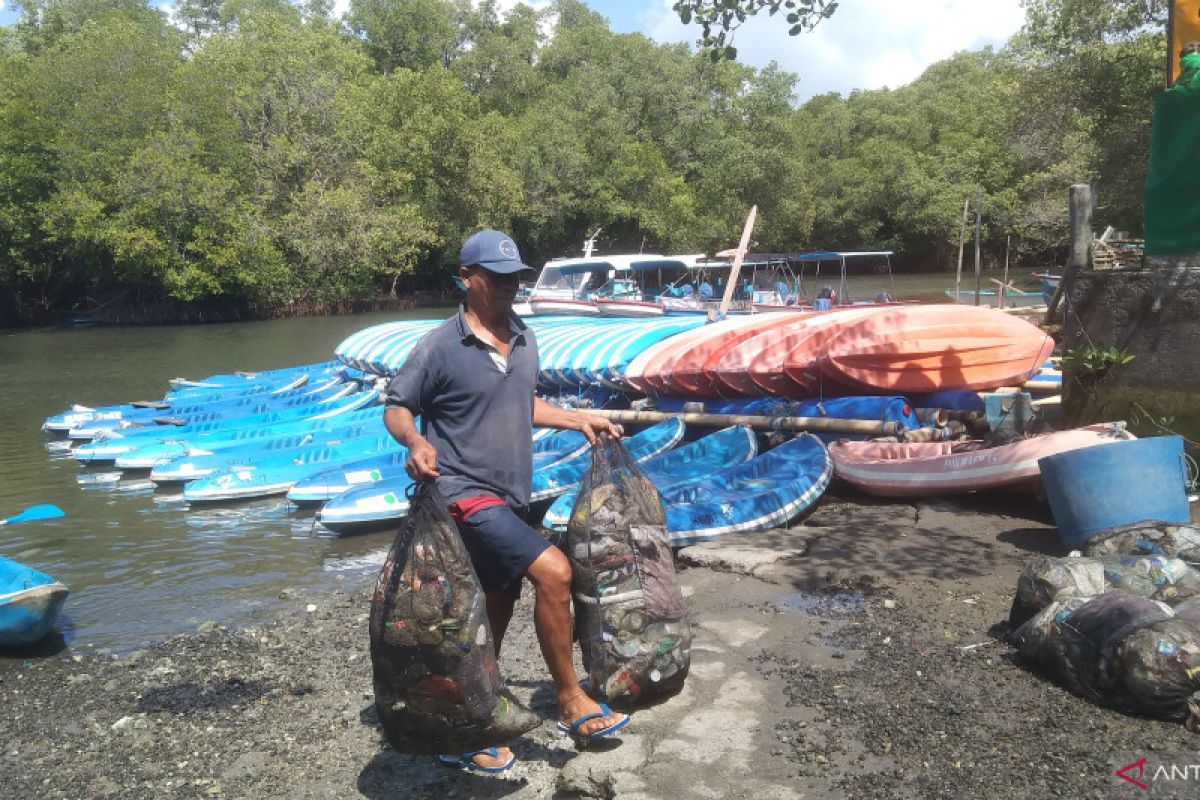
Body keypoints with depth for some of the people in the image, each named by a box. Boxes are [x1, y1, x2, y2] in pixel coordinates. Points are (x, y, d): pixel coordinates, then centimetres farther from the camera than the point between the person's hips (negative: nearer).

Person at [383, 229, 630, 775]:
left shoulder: (524, 340, 8)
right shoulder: (439, 347, -12)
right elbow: (396, 408, -6)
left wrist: (578, 419, 16)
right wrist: (415, 442, -26)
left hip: (511, 497, 8)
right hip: (469, 496, -8)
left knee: (496, 613, 14)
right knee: (553, 571, -19)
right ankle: (570, 703, 1)